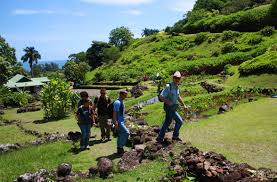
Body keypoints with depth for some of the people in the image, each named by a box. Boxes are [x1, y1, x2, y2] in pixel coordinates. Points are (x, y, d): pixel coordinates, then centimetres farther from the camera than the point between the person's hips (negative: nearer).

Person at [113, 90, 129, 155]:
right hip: (118, 121, -10)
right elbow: (114, 113, -21)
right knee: (126, 132, -14)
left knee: (121, 134, 12)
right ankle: (120, 146, -4)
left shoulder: (122, 102, 13)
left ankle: (119, 149, 20)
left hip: (121, 121, 10)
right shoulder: (117, 102, -17)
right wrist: (115, 122, -26)